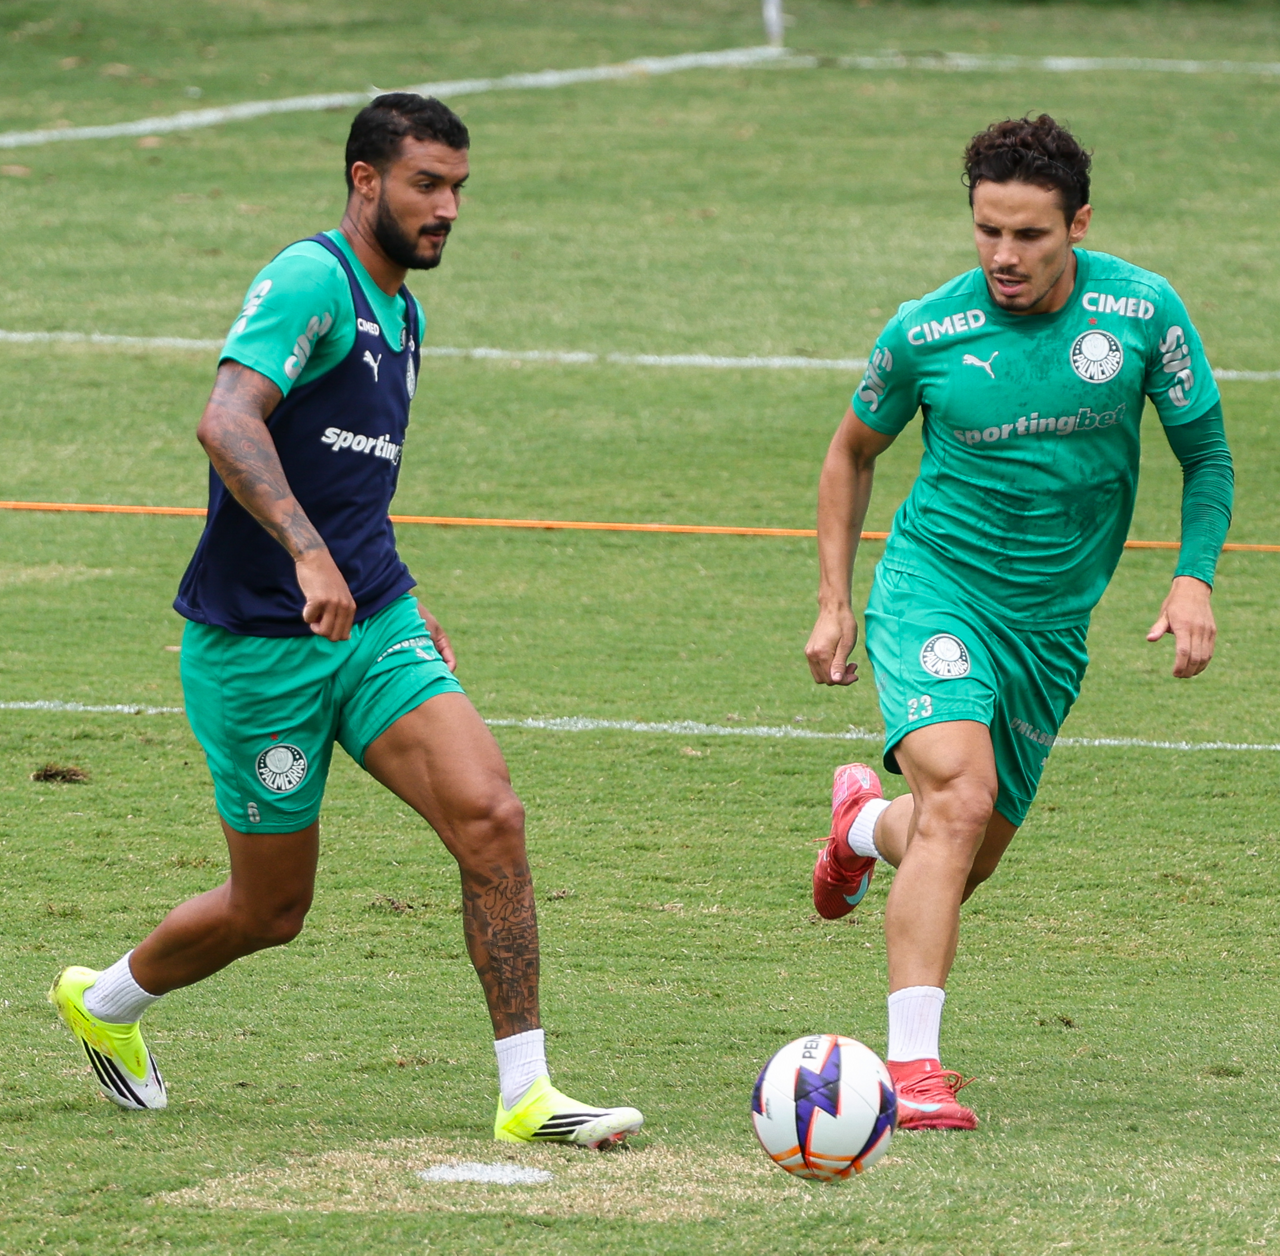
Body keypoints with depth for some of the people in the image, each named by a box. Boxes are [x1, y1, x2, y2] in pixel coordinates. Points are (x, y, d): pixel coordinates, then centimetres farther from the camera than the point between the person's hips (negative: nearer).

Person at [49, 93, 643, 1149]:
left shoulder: (401, 312, 14)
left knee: (490, 816, -14)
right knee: (271, 910, 5)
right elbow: (229, 420, -30)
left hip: (373, 624, 7)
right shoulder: (311, 281, -15)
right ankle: (103, 1001, 35)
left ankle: (528, 1093, -11)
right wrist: (308, 553, -42)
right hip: (258, 642, -7)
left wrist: (407, 609, 24)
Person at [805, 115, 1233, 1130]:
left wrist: (1194, 577, -9)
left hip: (1052, 620, 3)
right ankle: (913, 1067, -30)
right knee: (959, 796, -28)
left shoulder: (1143, 312, -8)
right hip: (935, 584, -3)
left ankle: (869, 822, 50)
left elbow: (1206, 450, 5)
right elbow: (854, 452, 9)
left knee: (971, 857, 12)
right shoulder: (925, 333, -10)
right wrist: (834, 603, 5)